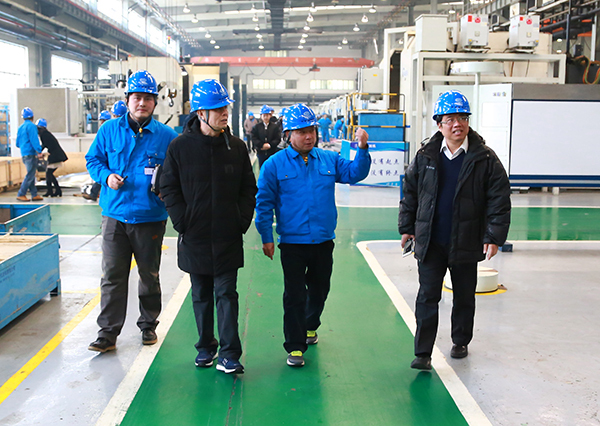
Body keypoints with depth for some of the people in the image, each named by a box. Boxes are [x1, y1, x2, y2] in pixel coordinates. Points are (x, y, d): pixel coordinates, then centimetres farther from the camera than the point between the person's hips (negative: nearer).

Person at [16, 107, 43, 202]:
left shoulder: (20, 128, 15)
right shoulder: (31, 126, -9)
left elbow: (17, 144, 20)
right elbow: (34, 140, -19)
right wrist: (39, 151, -19)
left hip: (24, 155, 9)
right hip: (31, 154, -9)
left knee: (31, 175, 12)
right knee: (30, 175, -6)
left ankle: (34, 195, 13)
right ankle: (21, 194, -5)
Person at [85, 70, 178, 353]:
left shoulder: (167, 136, 0)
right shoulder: (109, 130, 3)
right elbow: (93, 160, 11)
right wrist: (106, 176, -8)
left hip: (150, 217, 0)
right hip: (115, 215, 0)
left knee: (149, 274, 13)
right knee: (112, 275, 1)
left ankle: (148, 325, 30)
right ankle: (108, 332, 9)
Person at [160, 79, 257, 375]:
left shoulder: (236, 147, 2)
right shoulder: (180, 147, -3)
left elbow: (248, 189, 8)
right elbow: (169, 189, 2)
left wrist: (242, 221, -3)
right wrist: (183, 222, -6)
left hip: (228, 238, 0)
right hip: (195, 237, 0)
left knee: (226, 293, 0)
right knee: (201, 295, 12)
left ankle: (229, 354, 4)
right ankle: (206, 347, 27)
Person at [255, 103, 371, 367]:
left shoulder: (329, 160, 5)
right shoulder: (274, 165, -5)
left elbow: (355, 174, 4)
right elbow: (264, 203, -3)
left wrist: (362, 149, -12)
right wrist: (266, 238, -5)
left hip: (324, 241, 4)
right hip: (292, 243, -4)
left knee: (319, 290, 19)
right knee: (294, 296, 1)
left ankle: (310, 326, 44)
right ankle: (295, 346, 12)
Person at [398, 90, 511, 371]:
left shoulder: (485, 159, -5)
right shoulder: (425, 157, 2)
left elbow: (499, 198, -4)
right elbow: (410, 193, 11)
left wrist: (494, 236, -10)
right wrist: (407, 227, 10)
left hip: (466, 243, -1)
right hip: (430, 241, 1)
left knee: (464, 296, 14)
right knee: (427, 297, 0)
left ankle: (461, 342, 35)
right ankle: (423, 353, 5)